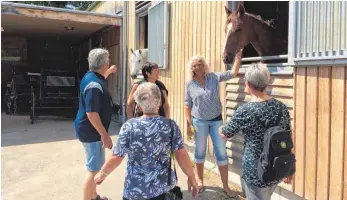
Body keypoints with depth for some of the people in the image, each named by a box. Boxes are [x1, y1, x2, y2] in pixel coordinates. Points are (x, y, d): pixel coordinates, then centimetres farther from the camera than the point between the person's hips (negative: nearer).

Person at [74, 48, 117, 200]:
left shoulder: (92, 76, 6)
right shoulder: (94, 85, -25)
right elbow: (91, 113, -29)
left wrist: (109, 72, 48)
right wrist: (104, 135, -26)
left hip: (91, 130, 11)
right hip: (91, 131, -11)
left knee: (96, 167, 23)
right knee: (94, 170, -3)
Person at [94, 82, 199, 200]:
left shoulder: (129, 126, -13)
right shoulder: (171, 125, -9)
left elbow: (116, 158, -7)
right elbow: (182, 155, -9)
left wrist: (102, 174, 10)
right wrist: (191, 177, 4)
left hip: (135, 189, -1)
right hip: (164, 186, 2)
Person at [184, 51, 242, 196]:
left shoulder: (214, 77, -2)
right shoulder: (190, 84, -2)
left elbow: (233, 73, -5)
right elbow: (187, 104, 1)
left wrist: (238, 56, -15)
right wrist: (188, 122, -3)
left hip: (216, 120, 1)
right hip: (199, 121, 0)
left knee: (221, 153, 3)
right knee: (200, 152, 11)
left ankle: (225, 185, 13)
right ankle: (200, 180, 30)